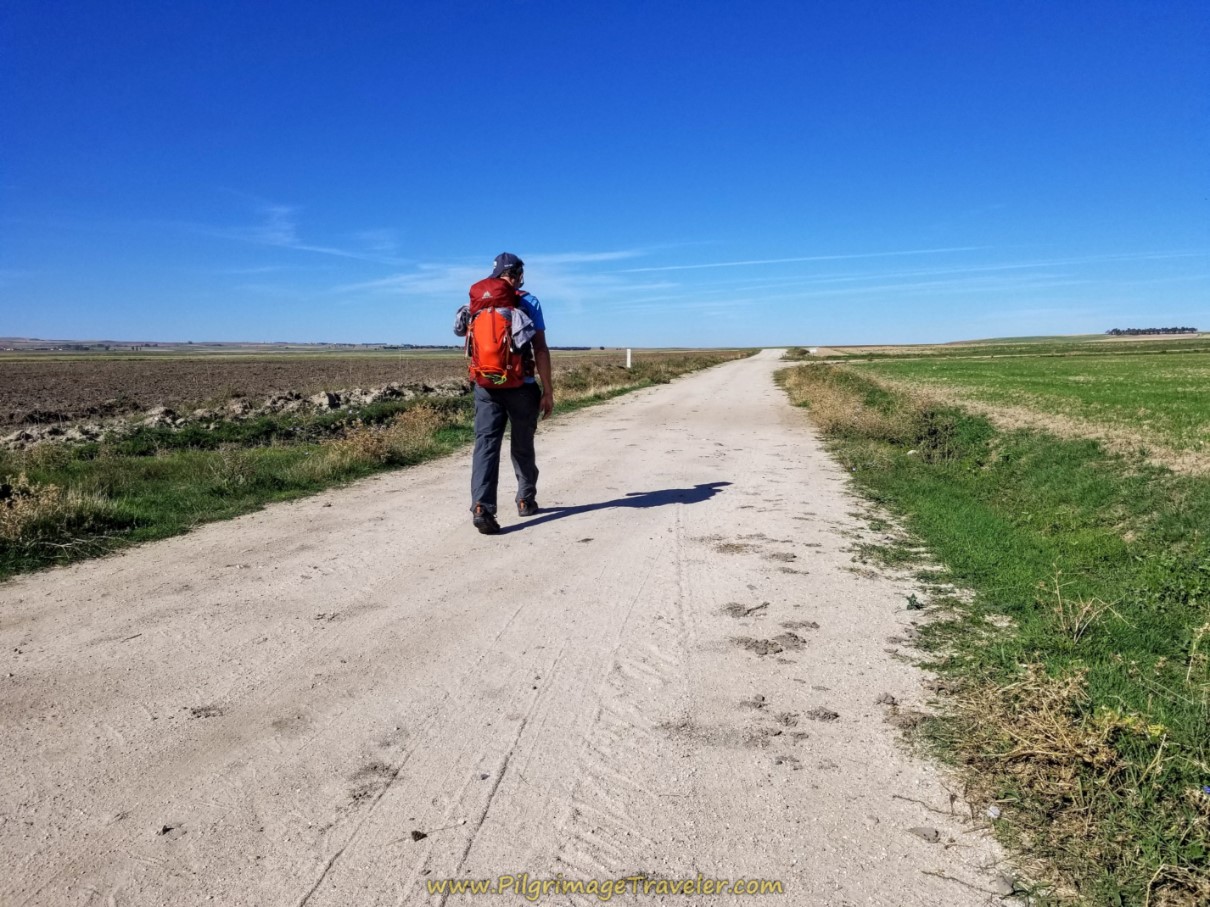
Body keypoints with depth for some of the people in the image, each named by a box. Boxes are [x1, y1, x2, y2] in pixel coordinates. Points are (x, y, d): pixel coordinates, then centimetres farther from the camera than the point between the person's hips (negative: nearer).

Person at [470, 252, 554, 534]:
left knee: (486, 445, -4)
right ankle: (526, 501, 29)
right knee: (523, 446, 14)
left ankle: (481, 507, -19)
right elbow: (540, 350, -7)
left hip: (486, 387, 2)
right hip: (521, 387, -2)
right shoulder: (529, 304, -4)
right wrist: (548, 390, -3)